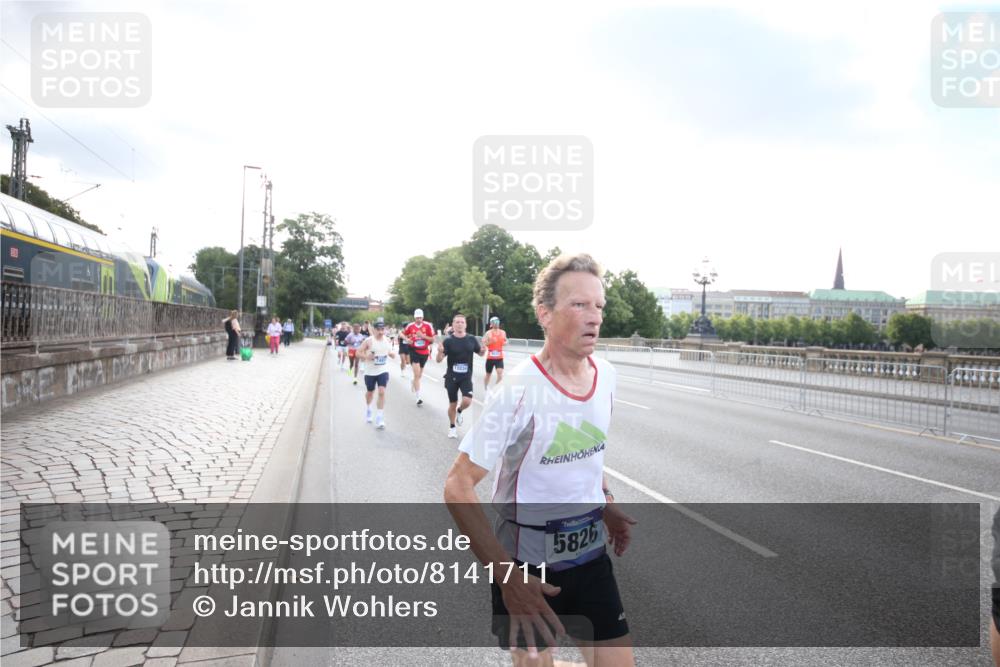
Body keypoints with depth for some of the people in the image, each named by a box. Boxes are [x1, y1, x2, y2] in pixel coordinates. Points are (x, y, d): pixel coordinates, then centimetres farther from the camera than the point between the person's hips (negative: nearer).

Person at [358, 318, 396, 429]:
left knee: (382, 392, -13)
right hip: (370, 372, -1)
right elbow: (358, 352, -8)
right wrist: (366, 357, -25)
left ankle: (379, 419, -11)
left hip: (383, 371, 1)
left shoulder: (387, 340, 2)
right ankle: (368, 409, 48)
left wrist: (392, 354, -8)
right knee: (370, 392, 16)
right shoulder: (369, 341, -11)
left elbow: (391, 352, 16)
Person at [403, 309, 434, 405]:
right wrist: (408, 339, -7)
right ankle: (418, 397, -14)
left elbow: (432, 339, -5)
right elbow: (404, 335, 14)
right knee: (417, 374, -15)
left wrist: (423, 336, -20)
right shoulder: (410, 326, -4)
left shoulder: (427, 325, -7)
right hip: (414, 351, -2)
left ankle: (413, 383, 54)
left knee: (419, 374, 19)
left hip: (424, 352, 2)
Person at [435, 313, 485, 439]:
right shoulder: (448, 341, -9)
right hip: (451, 377, -1)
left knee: (467, 401, -16)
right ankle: (452, 427, 32)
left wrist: (483, 351, -11)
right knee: (452, 404, 9)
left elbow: (480, 353, 12)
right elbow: (439, 360, -12)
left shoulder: (471, 339, -2)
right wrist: (440, 352, -34)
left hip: (466, 377, 1)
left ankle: (459, 411, 20)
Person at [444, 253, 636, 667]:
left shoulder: (605, 374, -3)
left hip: (590, 555, 5)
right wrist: (507, 576, -26)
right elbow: (457, 488, -22)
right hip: (526, 564, -5)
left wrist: (606, 506, 6)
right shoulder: (520, 391, -23)